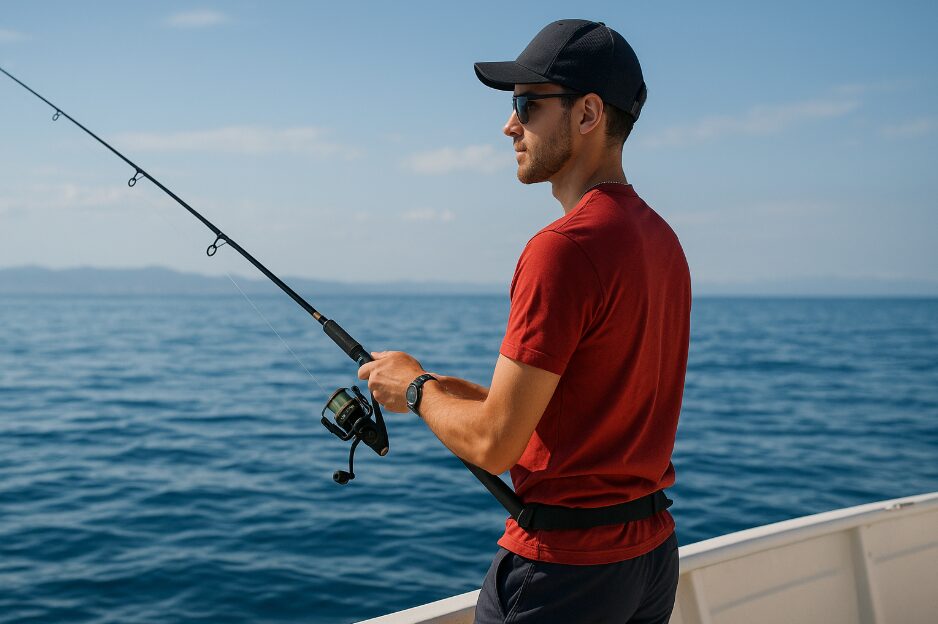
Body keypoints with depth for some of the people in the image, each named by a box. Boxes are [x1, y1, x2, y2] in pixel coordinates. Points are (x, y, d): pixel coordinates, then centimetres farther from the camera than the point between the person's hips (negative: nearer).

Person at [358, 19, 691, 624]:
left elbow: (495, 444, -21)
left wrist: (416, 387, -2)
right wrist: (454, 391, 11)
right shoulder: (662, 239, 7)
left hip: (564, 568, -9)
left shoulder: (563, 249, -21)